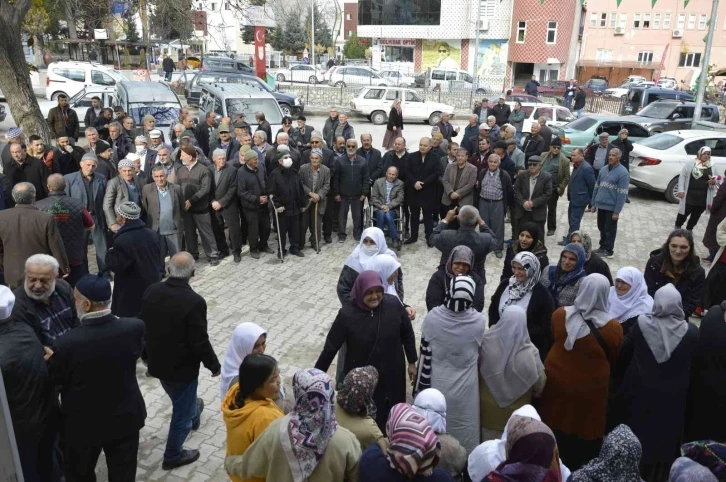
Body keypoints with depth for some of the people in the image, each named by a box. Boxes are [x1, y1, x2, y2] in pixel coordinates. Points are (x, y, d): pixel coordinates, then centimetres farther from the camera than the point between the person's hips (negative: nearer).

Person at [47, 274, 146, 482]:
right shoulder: (135, 328, -22)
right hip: (125, 416, 2)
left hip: (82, 423, -2)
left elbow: (54, 380, -9)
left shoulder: (67, 343, -28)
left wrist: (52, 359, 10)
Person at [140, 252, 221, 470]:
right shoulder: (194, 302, -29)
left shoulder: (151, 291, -10)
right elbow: (200, 342, -23)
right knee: (182, 410, 15)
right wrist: (214, 365, -6)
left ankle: (193, 414, 61)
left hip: (157, 362, 7)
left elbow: (143, 327, 4)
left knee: (182, 400, 33)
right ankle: (173, 455, 31)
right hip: (182, 366, -6)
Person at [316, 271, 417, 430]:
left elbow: (407, 334, 1)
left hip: (392, 374, 3)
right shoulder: (347, 314, -21)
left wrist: (412, 362, 8)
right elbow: (331, 347, -13)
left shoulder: (393, 305, -15)